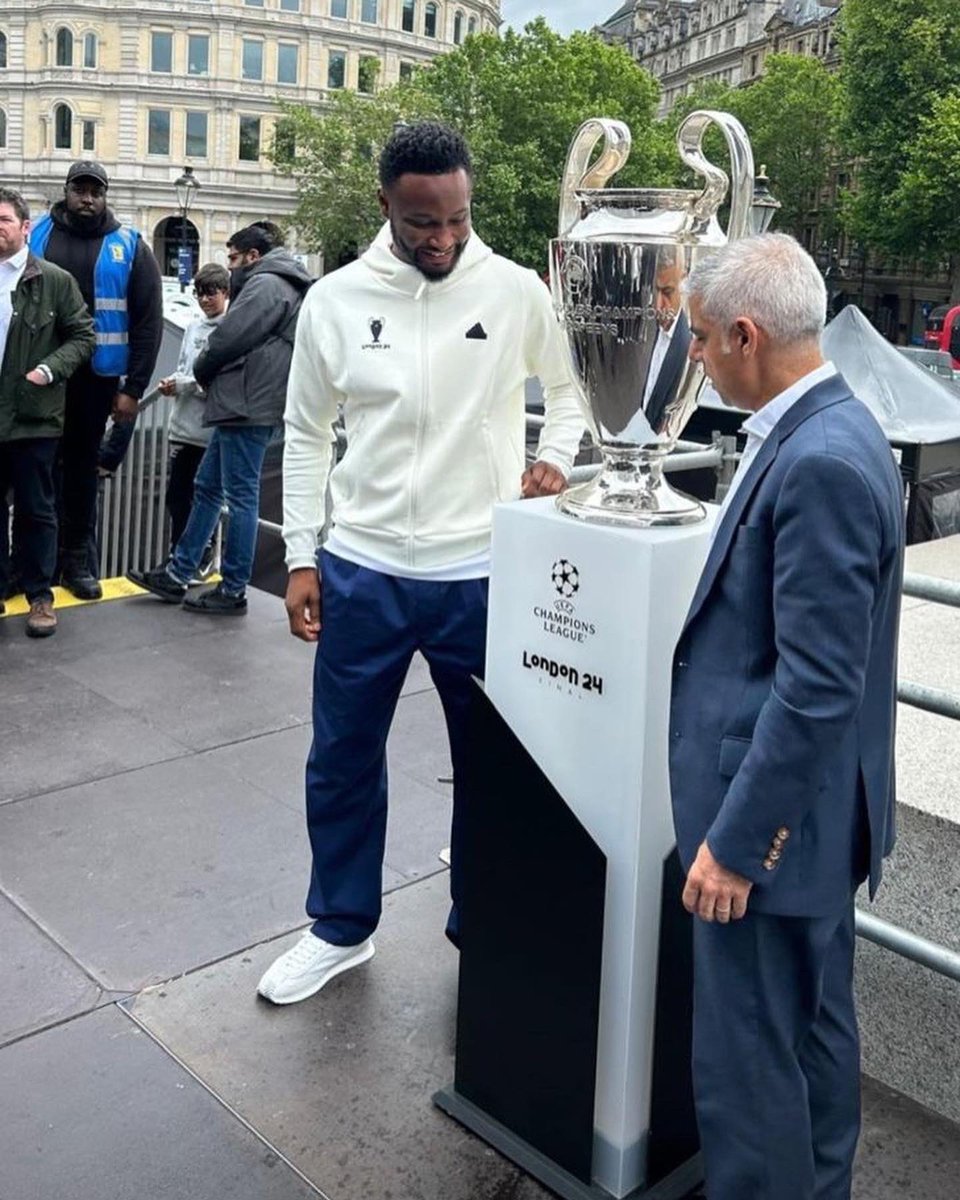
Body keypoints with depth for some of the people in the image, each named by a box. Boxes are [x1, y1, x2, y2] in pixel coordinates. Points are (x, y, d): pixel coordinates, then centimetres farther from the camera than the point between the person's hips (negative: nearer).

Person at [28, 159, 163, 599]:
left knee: (81, 465, 9)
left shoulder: (128, 246, 2)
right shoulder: (36, 234, 5)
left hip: (95, 378, -1)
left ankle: (76, 559, 19)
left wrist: (133, 388, -5)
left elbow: (148, 322, 0)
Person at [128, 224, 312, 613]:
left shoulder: (267, 285, -11)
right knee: (207, 487, 14)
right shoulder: (269, 285, 23)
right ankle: (177, 573, 21)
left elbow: (229, 338, -16)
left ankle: (233, 591, 3)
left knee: (241, 496, -5)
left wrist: (202, 371, 2)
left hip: (248, 407, -11)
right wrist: (214, 378, 9)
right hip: (241, 406, 11)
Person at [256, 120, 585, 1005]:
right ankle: (341, 929, 34)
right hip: (360, 572, 1)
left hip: (481, 574, -1)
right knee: (342, 760, 13)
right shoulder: (336, 300, -2)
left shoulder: (517, 291, -4)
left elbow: (573, 388, 13)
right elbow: (306, 436, 6)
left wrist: (553, 458, -5)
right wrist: (300, 559, 2)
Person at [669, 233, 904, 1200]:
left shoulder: (821, 461, -24)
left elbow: (816, 689, -26)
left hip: (774, 819, -10)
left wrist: (734, 841, -20)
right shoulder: (823, 432, 7)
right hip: (809, 811, 10)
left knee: (747, 1059, 5)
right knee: (815, 1029, 24)